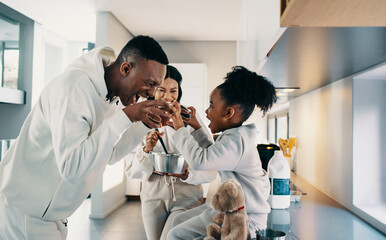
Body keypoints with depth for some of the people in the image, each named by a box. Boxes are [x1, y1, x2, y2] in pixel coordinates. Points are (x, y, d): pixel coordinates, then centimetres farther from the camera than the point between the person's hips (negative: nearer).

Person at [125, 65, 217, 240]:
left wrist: (187, 174, -25)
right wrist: (146, 149, -19)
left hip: (186, 195, -2)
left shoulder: (190, 120, -6)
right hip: (153, 195, 3)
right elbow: (132, 172, -3)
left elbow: (210, 170, -8)